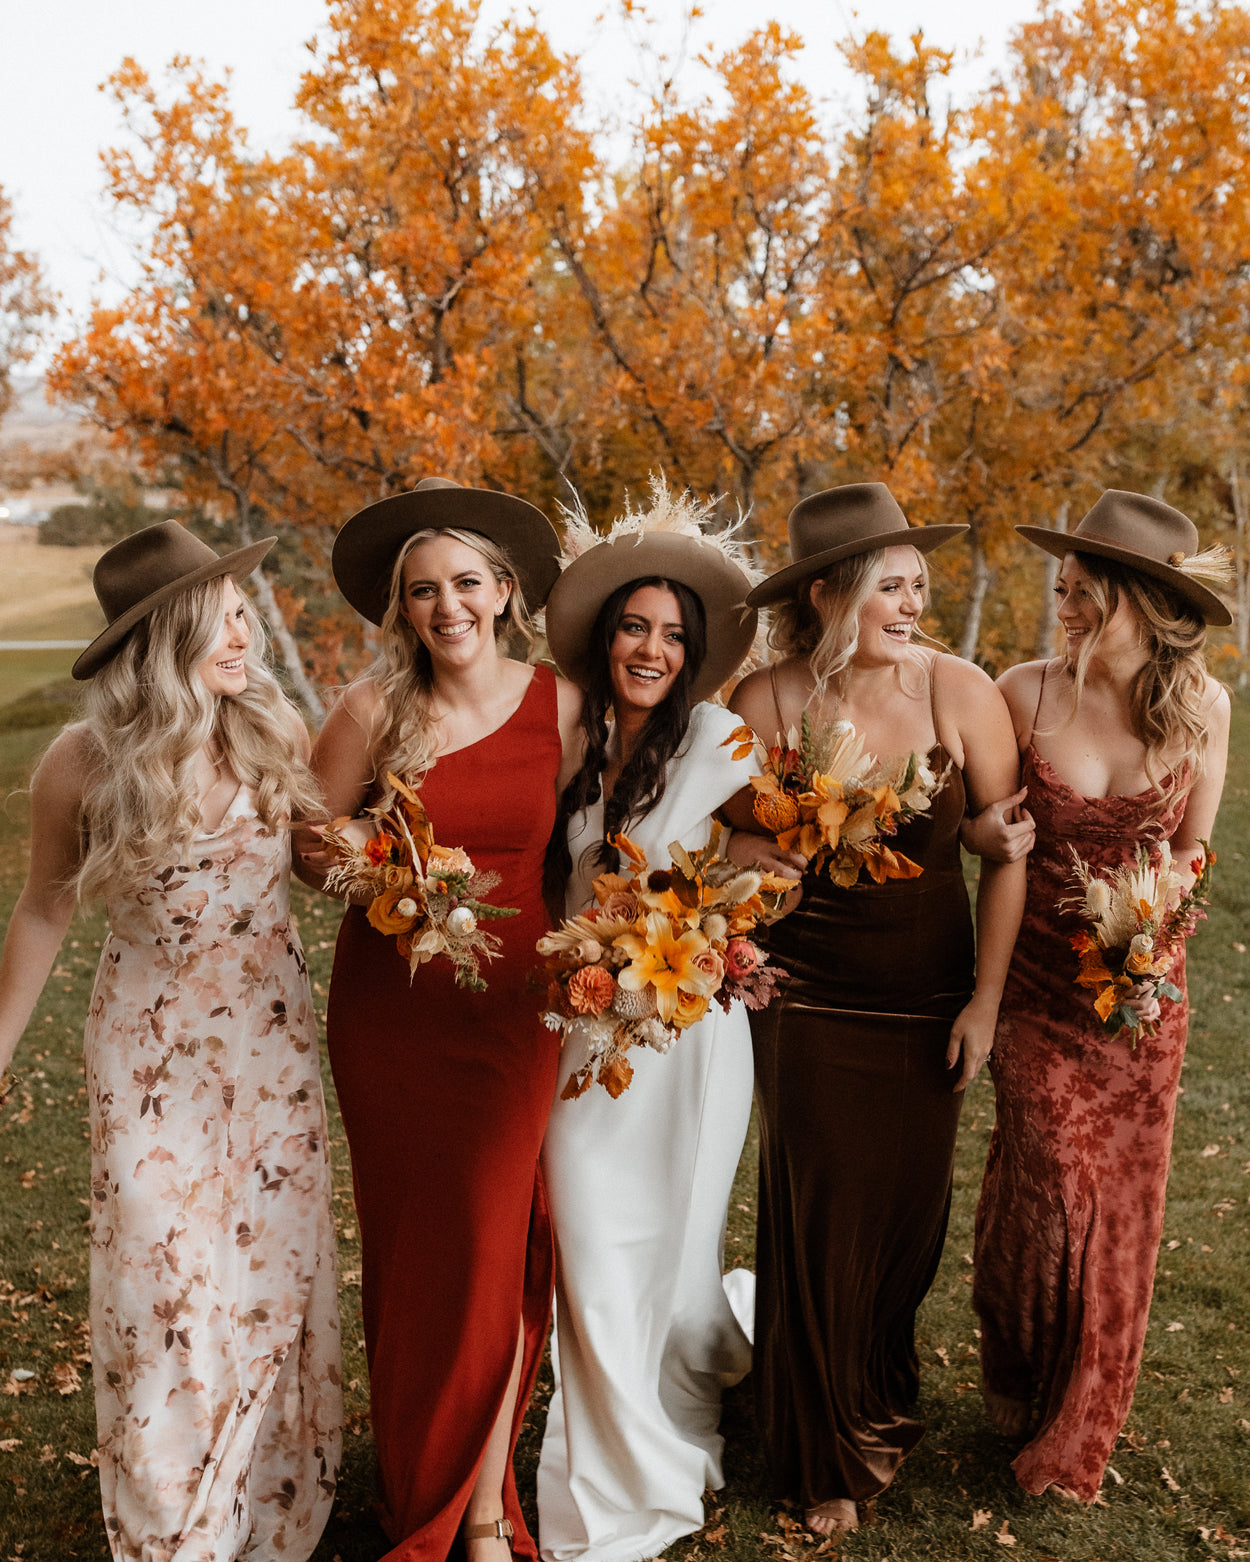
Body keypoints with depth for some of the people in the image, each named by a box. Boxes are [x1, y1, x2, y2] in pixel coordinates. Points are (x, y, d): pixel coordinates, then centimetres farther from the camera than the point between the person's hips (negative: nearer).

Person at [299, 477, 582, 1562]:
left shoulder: (559, 703, -2)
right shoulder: (374, 710, -7)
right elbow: (309, 848, 1)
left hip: (508, 1007, 1)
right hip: (388, 1009, 0)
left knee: (490, 1248, 1)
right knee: (406, 1241, 9)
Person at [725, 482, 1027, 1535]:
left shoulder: (960, 691, -11)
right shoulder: (764, 702, -11)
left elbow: (1009, 849, -4)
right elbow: (739, 832, 3)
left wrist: (986, 997, -5)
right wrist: (752, 860, -20)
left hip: (929, 1001, 1)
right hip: (808, 1002, 0)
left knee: (907, 1206, 12)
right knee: (819, 1219, 7)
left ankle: (881, 1401, 43)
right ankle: (830, 1456, 31)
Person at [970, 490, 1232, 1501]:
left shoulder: (1202, 707, -6)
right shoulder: (1026, 693, -10)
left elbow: (1192, 846, 5)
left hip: (1146, 988, 2)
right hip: (1040, 978, -2)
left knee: (1122, 1194, 10)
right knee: (1055, 1182, -3)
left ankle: (1081, 1424, 34)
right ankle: (1024, 1394, 28)